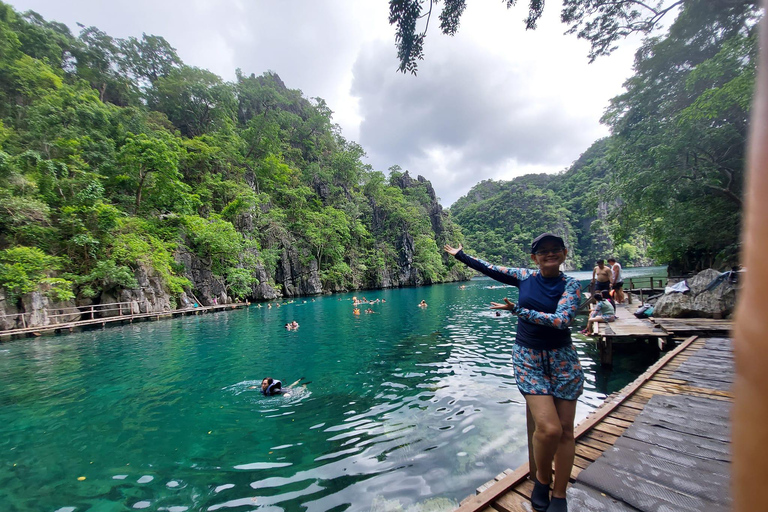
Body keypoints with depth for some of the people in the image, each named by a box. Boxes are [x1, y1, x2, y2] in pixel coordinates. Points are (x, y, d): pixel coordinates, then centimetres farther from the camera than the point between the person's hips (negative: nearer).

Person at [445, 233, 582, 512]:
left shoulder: (571, 285, -5)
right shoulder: (525, 276, 1)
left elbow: (561, 320, -20)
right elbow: (490, 269, 10)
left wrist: (518, 310, -21)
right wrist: (460, 255, 19)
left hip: (562, 359, 1)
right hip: (528, 358, 0)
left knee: (565, 429, 4)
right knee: (549, 428, -10)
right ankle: (542, 479, 19)